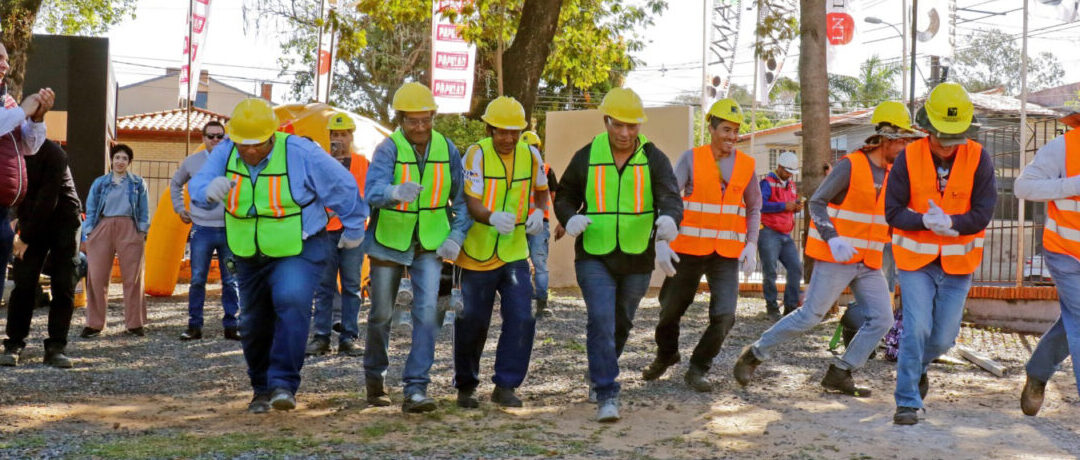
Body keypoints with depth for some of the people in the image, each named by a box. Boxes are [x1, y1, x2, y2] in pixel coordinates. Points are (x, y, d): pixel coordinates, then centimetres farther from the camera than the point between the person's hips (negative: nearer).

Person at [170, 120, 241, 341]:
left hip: (230, 229, -1)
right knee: (197, 280, 1)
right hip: (202, 230, 1)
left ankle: (231, 326, 11)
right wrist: (179, 208, 16)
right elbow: (175, 184, 25)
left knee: (231, 281, 3)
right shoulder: (192, 162, 7)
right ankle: (194, 326, 8)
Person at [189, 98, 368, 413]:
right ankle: (262, 390, 33)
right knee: (254, 325, 12)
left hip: (298, 252, -5)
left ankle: (284, 385, -27)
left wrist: (354, 229, 5)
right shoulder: (225, 153, -7)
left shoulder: (299, 152, -19)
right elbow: (197, 187, -15)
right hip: (249, 257, 5)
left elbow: (343, 188, -7)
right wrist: (209, 190, -41)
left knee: (291, 302, -30)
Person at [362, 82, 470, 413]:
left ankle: (416, 388, -8)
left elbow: (462, 198, 4)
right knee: (381, 314, 12)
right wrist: (396, 192, -56)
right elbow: (373, 192, -34)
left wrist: (457, 235, -9)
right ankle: (374, 376, 36)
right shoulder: (388, 149, -17)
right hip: (389, 242, -1)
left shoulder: (446, 149, -7)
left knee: (427, 312, -12)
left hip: (430, 245, 1)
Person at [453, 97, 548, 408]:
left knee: (521, 319, -8)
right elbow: (471, 204, -20)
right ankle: (465, 386, 27)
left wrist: (538, 213, 1)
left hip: (515, 253, 3)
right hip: (478, 254, -3)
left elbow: (541, 189, 22)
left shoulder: (530, 155, 2)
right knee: (472, 323, 7)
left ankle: (505, 386, 4)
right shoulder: (477, 155, -11)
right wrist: (493, 217, -41)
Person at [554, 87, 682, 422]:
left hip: (637, 258, 2)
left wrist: (668, 220, -40)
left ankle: (599, 375, 42)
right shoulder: (586, 158, -1)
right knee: (601, 320, -17)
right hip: (594, 256, -2)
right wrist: (570, 220, -14)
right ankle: (607, 395, -13)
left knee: (621, 323, 17)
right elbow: (564, 197, 9)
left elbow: (670, 197, -17)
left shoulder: (654, 159, -3)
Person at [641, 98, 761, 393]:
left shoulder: (746, 165, 4)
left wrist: (751, 244, 2)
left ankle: (697, 369, 10)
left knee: (724, 316, -12)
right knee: (671, 310, 11)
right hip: (689, 250, -1)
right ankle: (666, 354, 42)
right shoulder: (691, 158, -4)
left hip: (727, 254, 1)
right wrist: (661, 242, -22)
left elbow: (754, 207, 16)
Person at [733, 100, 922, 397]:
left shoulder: (892, 174, 12)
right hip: (836, 260, -7)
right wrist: (832, 239, -27)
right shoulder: (850, 166, -10)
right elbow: (816, 203, -13)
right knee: (810, 316, -8)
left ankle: (839, 374, 7)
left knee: (882, 319, -2)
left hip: (868, 263, 7)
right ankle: (754, 355, 7)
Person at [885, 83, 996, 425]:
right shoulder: (908, 159, -9)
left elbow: (983, 214, -10)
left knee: (944, 337, 8)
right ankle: (907, 402, 0)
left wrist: (950, 223, -27)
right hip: (916, 260, -1)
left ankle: (918, 367, 41)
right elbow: (893, 212, -8)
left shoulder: (979, 159, -8)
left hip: (958, 263, 2)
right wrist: (925, 221, -25)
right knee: (916, 329, -11)